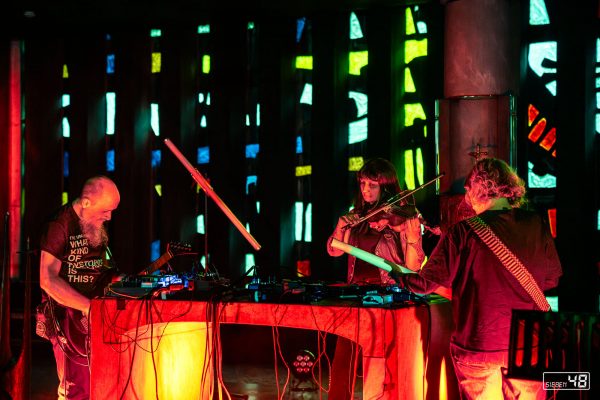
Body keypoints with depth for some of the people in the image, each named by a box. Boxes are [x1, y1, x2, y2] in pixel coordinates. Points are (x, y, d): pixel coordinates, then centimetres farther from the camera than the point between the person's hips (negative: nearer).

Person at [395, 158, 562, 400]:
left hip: (478, 346, -3)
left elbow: (429, 283, -9)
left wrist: (398, 276, 10)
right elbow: (553, 278, 10)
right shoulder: (536, 225, -4)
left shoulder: (464, 232, -14)